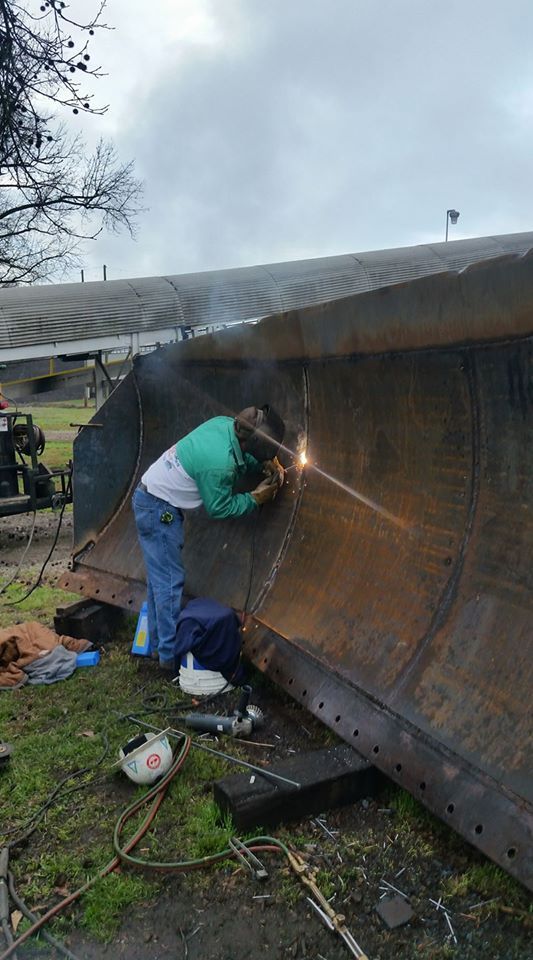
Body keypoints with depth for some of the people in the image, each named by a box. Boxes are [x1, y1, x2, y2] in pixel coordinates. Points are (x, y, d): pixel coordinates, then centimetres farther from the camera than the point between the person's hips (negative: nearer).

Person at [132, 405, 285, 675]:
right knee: (170, 581, -4)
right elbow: (219, 508, -14)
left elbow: (242, 457, 16)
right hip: (159, 509, -10)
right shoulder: (220, 462, -30)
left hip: (148, 497, 10)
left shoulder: (225, 423, -6)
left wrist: (266, 464, 1)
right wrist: (255, 499, -6)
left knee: (160, 578, 15)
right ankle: (170, 657, 3)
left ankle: (158, 643, 26)